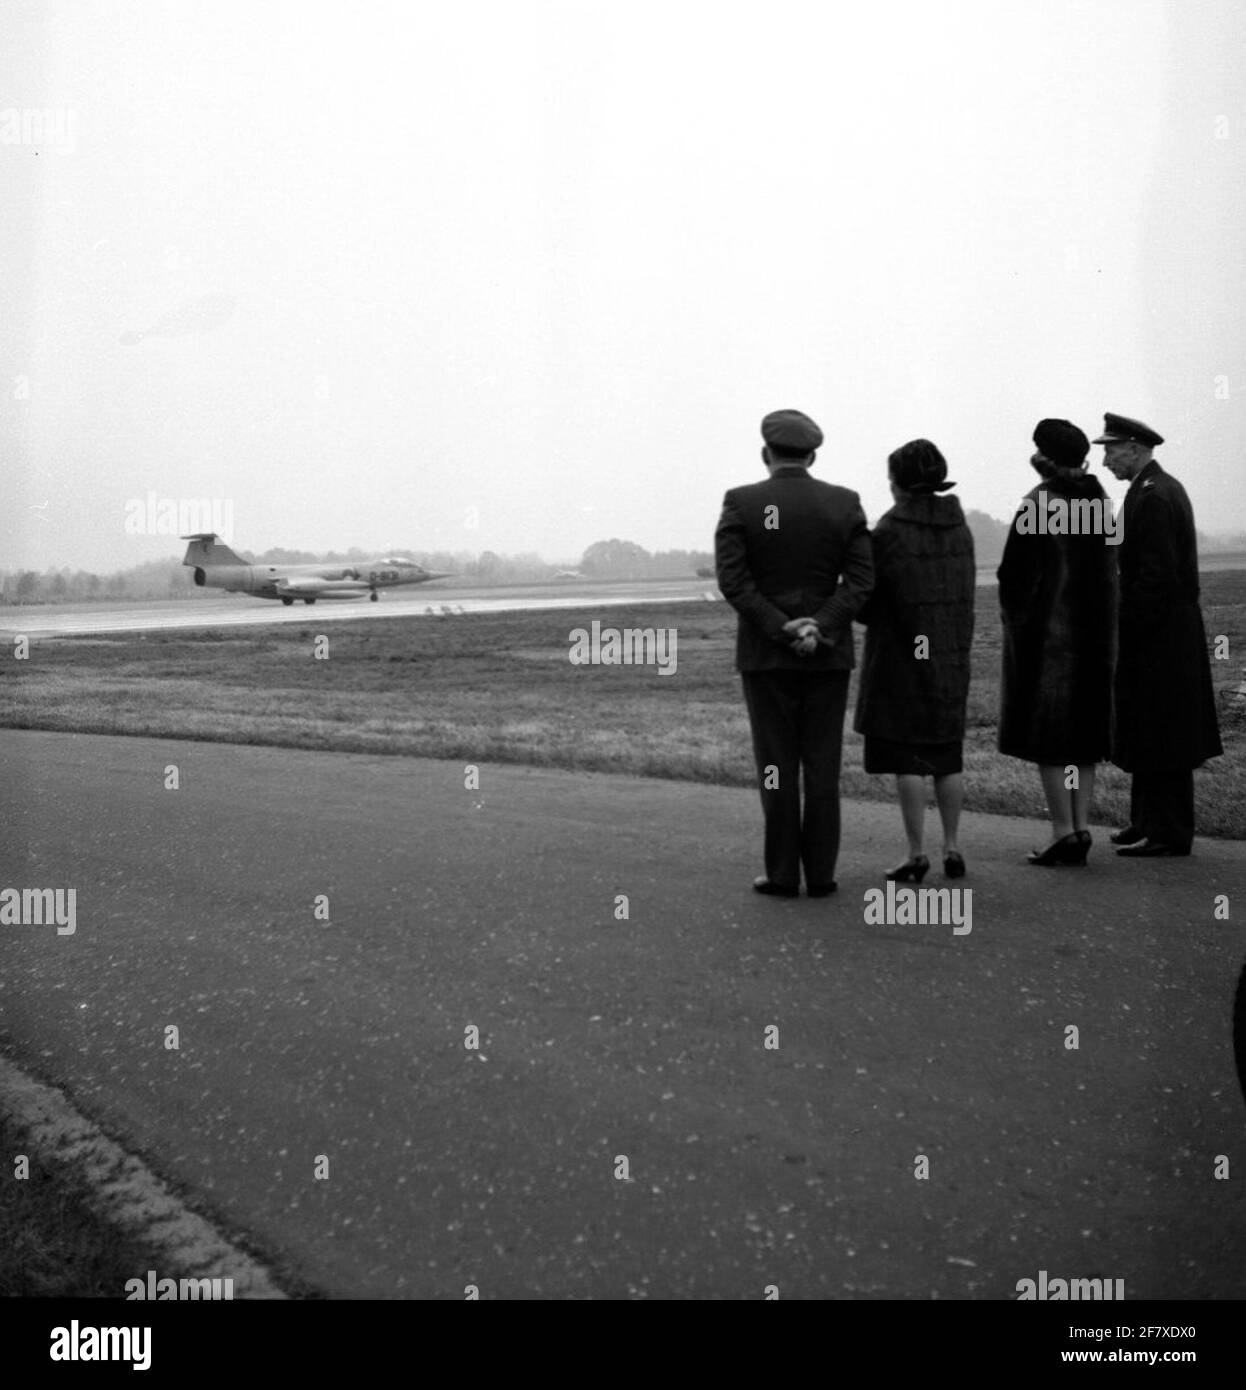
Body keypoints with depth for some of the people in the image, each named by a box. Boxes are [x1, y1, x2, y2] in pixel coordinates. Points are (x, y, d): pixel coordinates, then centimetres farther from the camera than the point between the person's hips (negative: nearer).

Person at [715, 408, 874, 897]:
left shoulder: (740, 503, -4)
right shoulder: (845, 503, 2)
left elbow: (731, 579, -13)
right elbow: (861, 580, -7)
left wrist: (780, 628, -14)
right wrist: (819, 628, -14)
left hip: (765, 653, -2)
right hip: (828, 654, 2)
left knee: (777, 764, 4)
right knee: (823, 765, 6)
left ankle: (783, 873, 6)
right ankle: (821, 873, 9)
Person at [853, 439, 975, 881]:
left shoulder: (888, 533, -13)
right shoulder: (960, 529, 5)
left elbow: (866, 604, -10)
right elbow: (966, 596, 10)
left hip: (902, 657, -6)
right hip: (951, 657, 6)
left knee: (907, 759, 0)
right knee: (948, 755, 13)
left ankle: (916, 855, 1)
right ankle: (952, 849, 17)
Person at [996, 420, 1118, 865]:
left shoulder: (1041, 502, -16)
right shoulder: (1097, 499, 7)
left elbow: (1018, 570, -16)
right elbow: (1108, 569, 12)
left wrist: (1013, 612, 1)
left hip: (1046, 629, -7)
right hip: (1093, 631, 7)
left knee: (1048, 733, -1)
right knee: (1083, 732, 12)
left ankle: (1063, 832, -1)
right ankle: (1081, 828, 14)